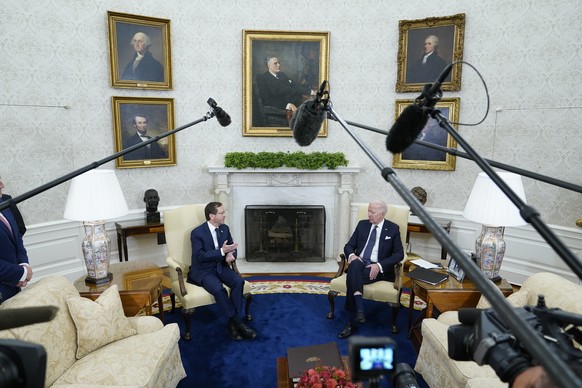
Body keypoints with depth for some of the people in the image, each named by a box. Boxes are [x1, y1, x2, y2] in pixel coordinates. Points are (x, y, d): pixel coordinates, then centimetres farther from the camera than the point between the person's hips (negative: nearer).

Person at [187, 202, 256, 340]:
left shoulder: (224, 228, 4)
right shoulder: (197, 233, -14)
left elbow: (232, 247, 12)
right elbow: (200, 256, -20)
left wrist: (230, 254, -13)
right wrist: (222, 251, -27)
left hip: (220, 266, 5)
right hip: (203, 271, -5)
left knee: (239, 281, -23)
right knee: (218, 288, -33)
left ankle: (233, 322, -15)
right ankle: (236, 322, -17)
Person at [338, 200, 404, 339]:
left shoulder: (393, 229, 4)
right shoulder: (362, 224, 13)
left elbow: (399, 254, -2)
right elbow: (349, 245, 12)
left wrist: (379, 265, -17)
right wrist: (351, 255, -14)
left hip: (378, 269, -3)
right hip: (359, 264, 3)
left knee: (351, 279, -33)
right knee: (355, 264, -37)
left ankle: (352, 323, -25)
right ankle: (359, 309, -40)